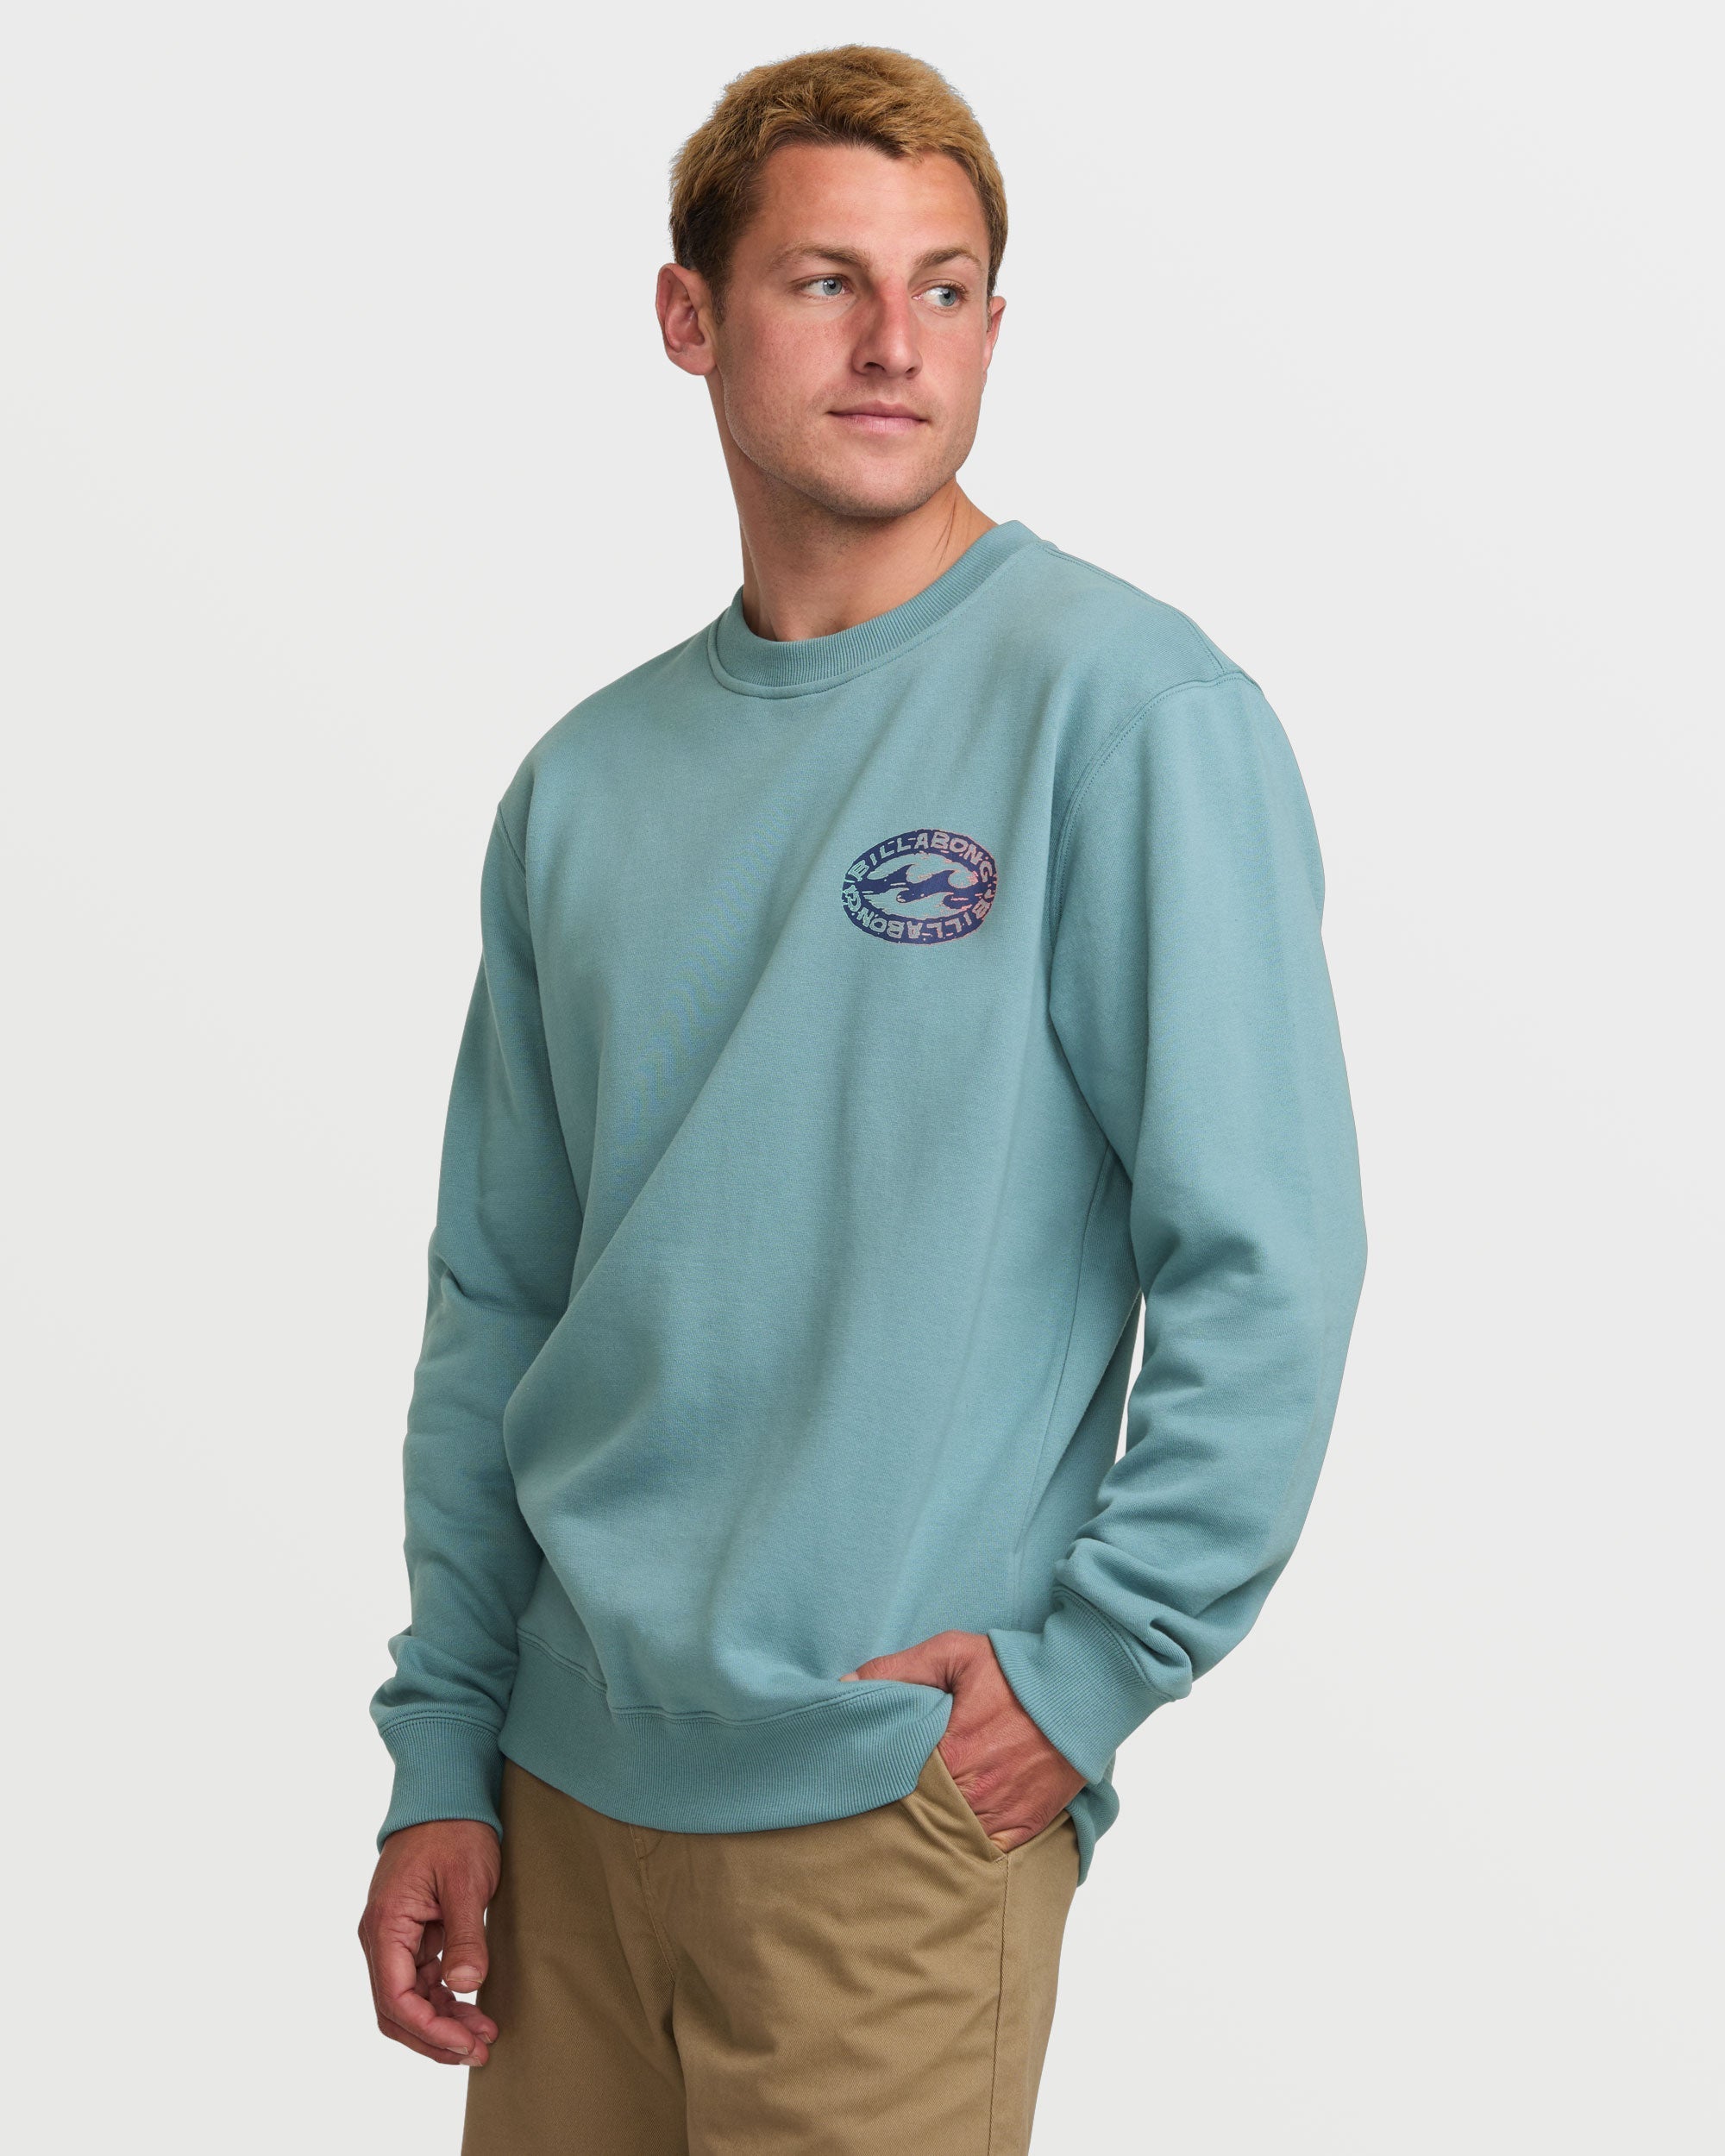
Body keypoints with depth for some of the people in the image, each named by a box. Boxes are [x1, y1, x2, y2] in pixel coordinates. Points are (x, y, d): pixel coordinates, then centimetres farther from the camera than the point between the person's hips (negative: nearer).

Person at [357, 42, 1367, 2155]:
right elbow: (498, 1305, 10)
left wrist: (1089, 1660, -13)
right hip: (569, 1777, 5)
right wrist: (440, 1754, 7)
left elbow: (1266, 1260, -13)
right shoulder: (586, 784, 7)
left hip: (892, 1805, -5)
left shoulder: (1129, 715, -11)